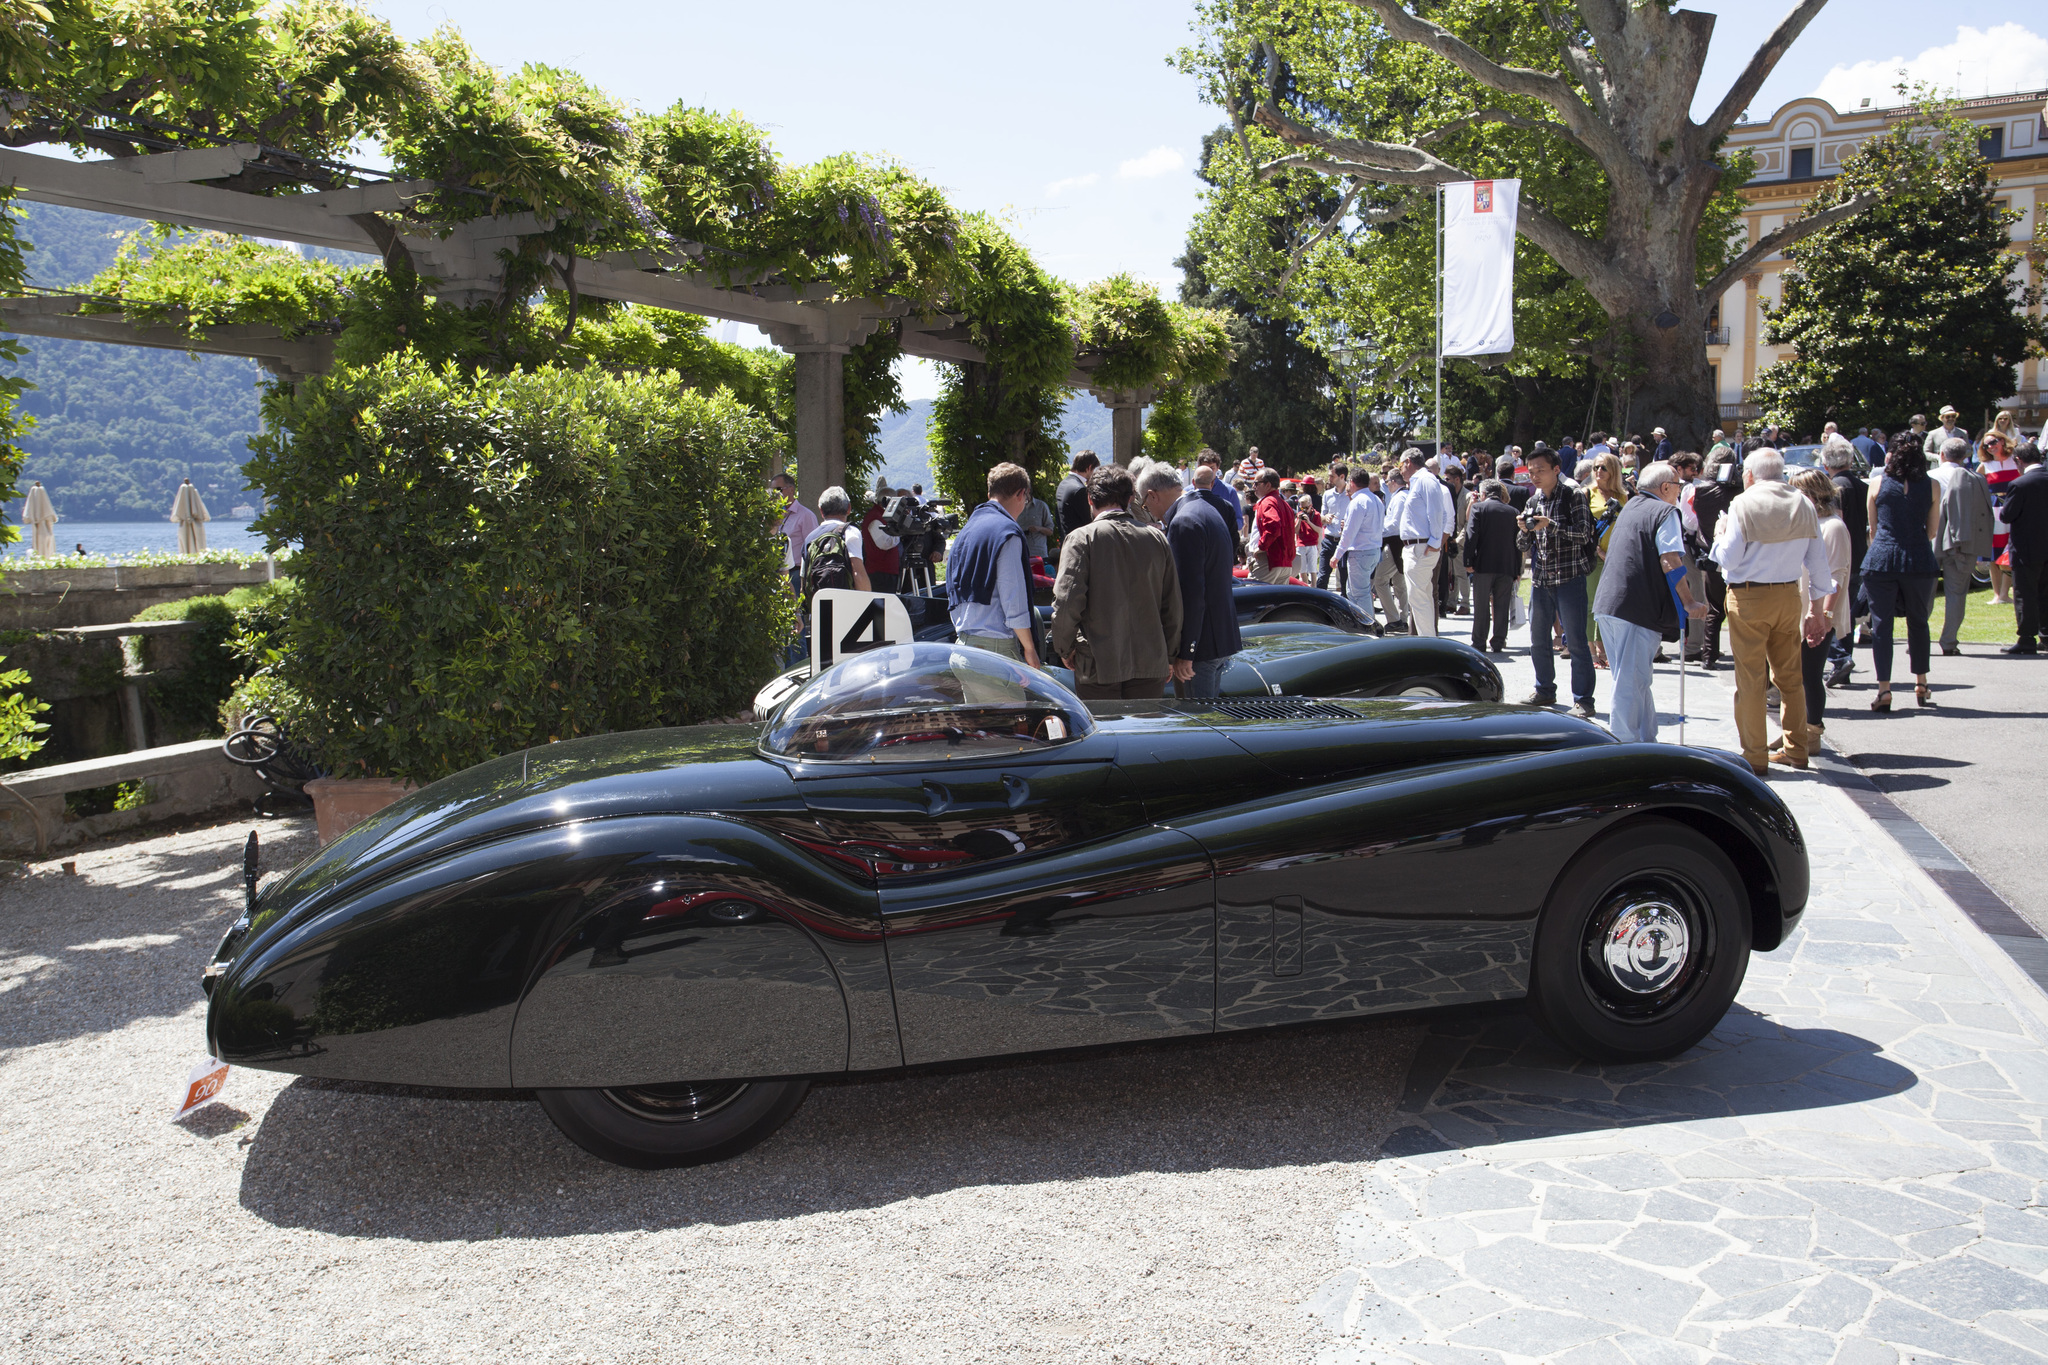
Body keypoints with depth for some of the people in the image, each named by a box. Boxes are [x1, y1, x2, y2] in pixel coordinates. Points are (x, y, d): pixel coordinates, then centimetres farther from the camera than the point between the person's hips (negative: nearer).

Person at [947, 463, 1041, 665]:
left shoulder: (967, 529, 16)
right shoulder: (1007, 532, -11)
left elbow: (952, 589, 21)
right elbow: (1014, 599, -14)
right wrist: (1029, 649, -8)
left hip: (964, 640, 9)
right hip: (996, 645, -9)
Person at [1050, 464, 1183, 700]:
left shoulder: (1081, 539, -8)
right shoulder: (1156, 538, 4)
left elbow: (1067, 601, -14)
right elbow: (1173, 605, 8)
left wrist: (1065, 649, 2)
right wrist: (1170, 656, 19)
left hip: (1098, 665, -3)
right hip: (1150, 663, 4)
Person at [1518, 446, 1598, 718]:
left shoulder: (1574, 496, -4)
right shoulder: (1533, 501, 13)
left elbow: (1584, 533, -14)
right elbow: (1524, 544, 14)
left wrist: (1550, 524, -22)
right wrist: (1525, 530, -7)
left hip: (1569, 578, -6)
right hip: (1540, 580, 6)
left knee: (1576, 642, -4)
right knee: (1538, 639, 12)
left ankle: (1583, 700, 0)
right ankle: (1545, 691, 28)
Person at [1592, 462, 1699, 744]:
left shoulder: (1629, 507, 20)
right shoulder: (1665, 512, -6)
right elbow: (1671, 562, -15)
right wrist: (1689, 602, -8)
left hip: (1608, 603, 9)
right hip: (1639, 608, -9)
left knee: (1637, 679, 18)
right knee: (1631, 683, -5)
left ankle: (1647, 741, 26)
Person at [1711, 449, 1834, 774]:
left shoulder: (1743, 504, -10)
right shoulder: (1804, 506, 3)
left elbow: (1728, 558, -12)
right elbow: (1818, 562, 7)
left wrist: (1719, 536, 8)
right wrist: (1816, 608, 15)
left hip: (1748, 598, -4)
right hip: (1789, 596, 5)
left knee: (1751, 679, 1)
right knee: (1790, 676, 14)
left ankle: (1755, 757, 4)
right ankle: (1795, 750, 21)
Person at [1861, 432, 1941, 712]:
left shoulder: (1878, 483, 1)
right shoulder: (1931, 486, 2)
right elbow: (1932, 531, 9)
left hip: (1881, 558, -1)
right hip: (1919, 560, 1)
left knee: (1881, 623, 3)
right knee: (1918, 622, 17)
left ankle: (1884, 689, -2)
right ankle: (1921, 684, 24)